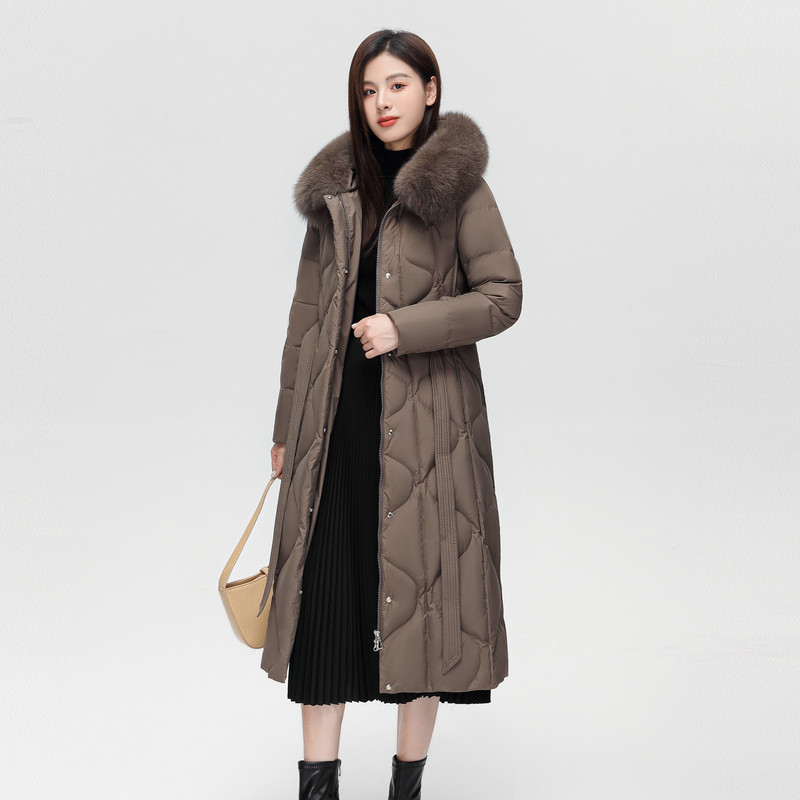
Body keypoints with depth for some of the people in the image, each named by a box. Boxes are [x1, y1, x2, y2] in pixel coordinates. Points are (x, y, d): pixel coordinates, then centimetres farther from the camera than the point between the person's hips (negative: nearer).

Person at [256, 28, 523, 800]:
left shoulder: (458, 186, -2)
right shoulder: (337, 188, 10)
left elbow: (502, 295, -6)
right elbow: (307, 312, 12)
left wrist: (405, 326, -16)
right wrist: (288, 424, 12)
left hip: (424, 418, -3)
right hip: (338, 416, 4)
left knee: (419, 584, 3)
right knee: (325, 587, 2)